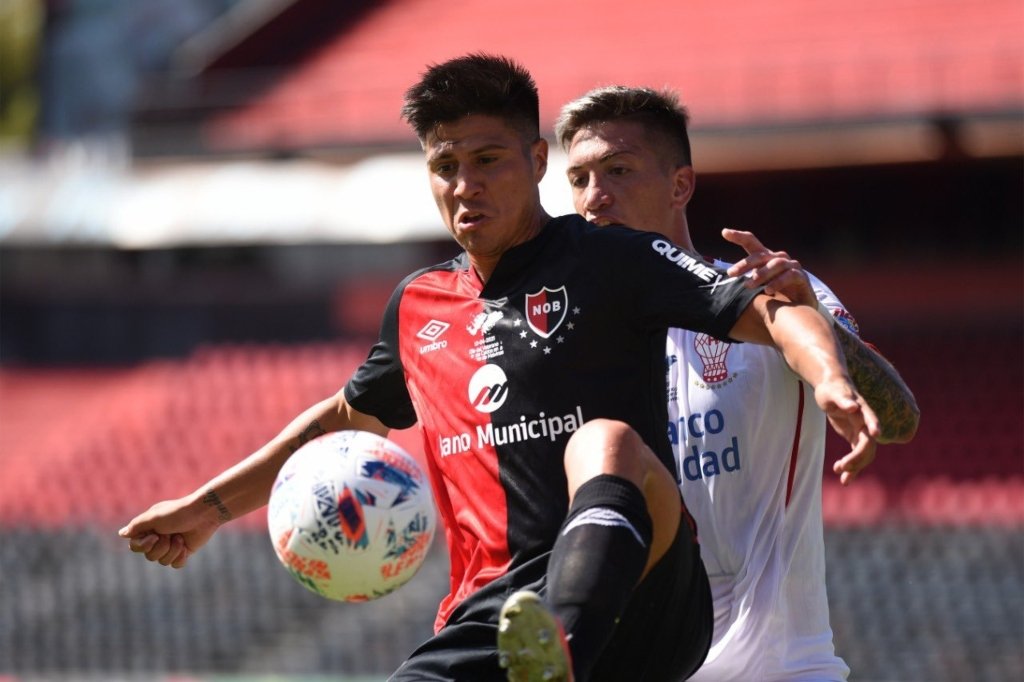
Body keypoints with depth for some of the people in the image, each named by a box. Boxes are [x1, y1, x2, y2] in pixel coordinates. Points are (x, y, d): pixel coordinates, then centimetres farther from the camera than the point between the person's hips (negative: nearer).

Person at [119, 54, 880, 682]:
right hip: (490, 619, 5)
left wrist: (831, 379, -28)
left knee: (606, 442, -37)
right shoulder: (418, 308, 22)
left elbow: (766, 311, -7)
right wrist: (211, 506, 42)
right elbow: (348, 416, 41)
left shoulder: (607, 262, 4)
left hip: (635, 603, -5)